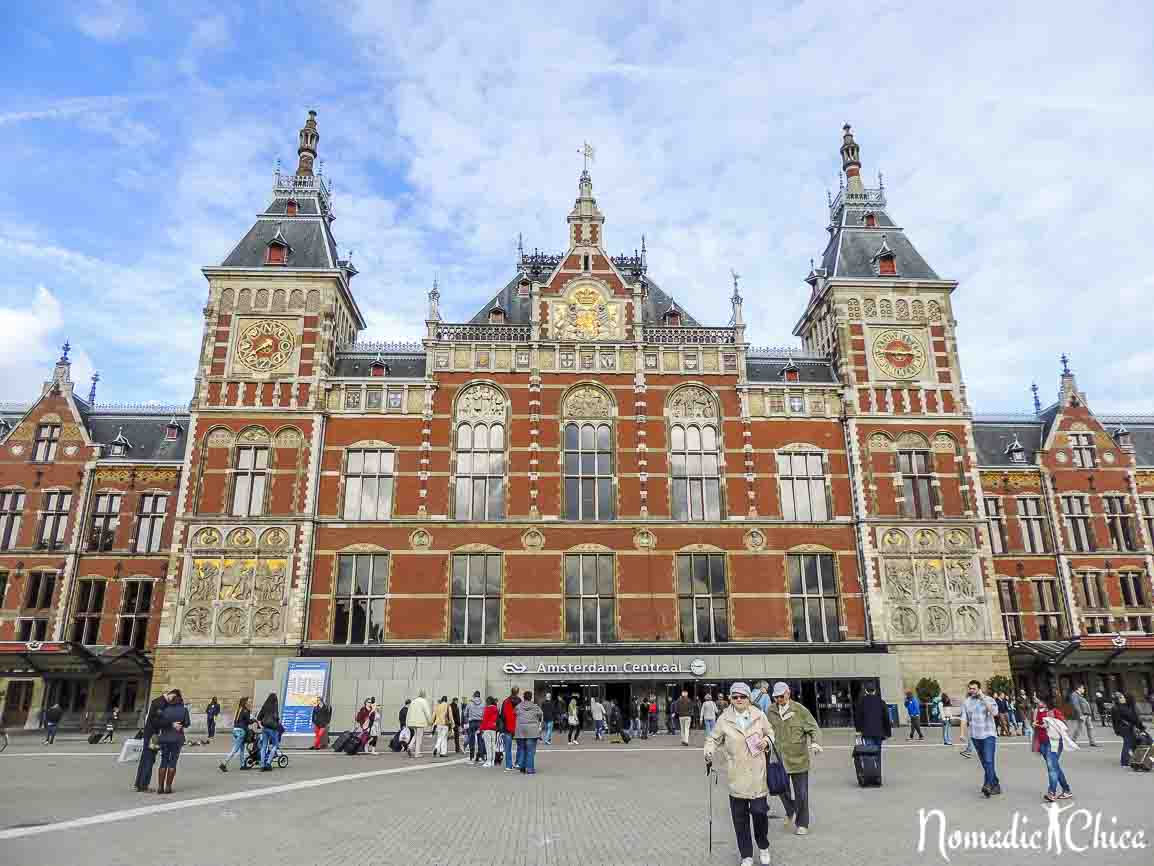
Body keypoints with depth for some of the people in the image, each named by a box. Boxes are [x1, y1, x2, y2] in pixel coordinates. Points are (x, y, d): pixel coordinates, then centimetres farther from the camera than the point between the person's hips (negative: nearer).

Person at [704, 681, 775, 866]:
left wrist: (767, 740, -4)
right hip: (736, 776, 0)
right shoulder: (724, 719, -2)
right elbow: (713, 738, 8)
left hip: (757, 774, 0)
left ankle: (763, 847, 27)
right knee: (739, 817, 5)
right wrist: (709, 755, -9)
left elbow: (770, 731, 16)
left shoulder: (759, 715, 1)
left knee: (759, 811, -2)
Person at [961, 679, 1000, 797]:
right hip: (975, 736, 4)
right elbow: (964, 718, 4)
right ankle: (995, 785, 22)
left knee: (989, 761, -16)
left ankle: (988, 785, -18)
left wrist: (983, 698, -18)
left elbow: (994, 713, -20)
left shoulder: (989, 699, -2)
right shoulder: (966, 702, 4)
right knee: (984, 763, 10)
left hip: (989, 735, -4)